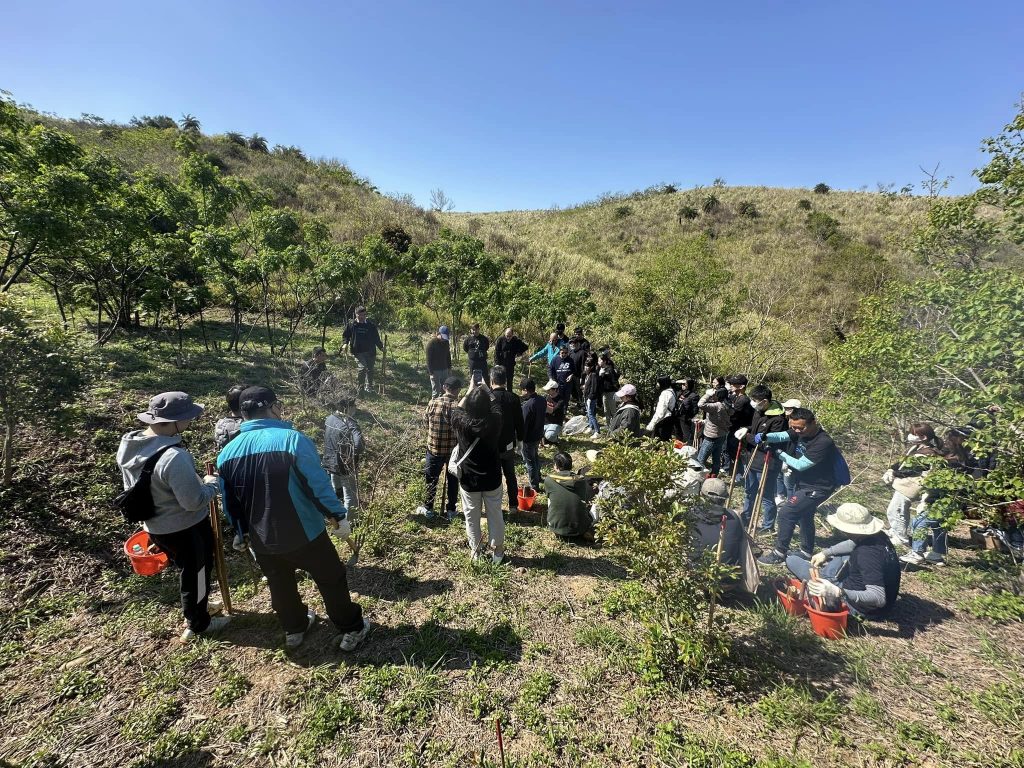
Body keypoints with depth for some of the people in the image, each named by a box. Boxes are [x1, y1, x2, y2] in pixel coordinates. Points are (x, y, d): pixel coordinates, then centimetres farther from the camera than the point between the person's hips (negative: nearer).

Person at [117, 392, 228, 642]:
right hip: (186, 528, -8)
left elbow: (135, 489, 8)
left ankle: (195, 608, 50)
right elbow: (194, 502, -29)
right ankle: (198, 624, 36)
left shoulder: (129, 444, -7)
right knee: (196, 574, 16)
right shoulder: (174, 456, -35)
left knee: (187, 570, 29)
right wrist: (211, 484, -11)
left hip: (155, 526, 8)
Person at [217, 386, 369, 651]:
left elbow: (230, 505, 6)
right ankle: (352, 630, 28)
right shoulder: (292, 439, -23)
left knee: (280, 586, 27)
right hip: (303, 534, -5)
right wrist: (339, 516, -8)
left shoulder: (226, 453, -4)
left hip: (262, 540, 5)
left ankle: (294, 629, 48)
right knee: (331, 579, 15)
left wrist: (243, 534, 21)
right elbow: (318, 485, -22)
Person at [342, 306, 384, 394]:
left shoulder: (371, 325, 2)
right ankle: (361, 387, 0)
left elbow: (376, 338, 9)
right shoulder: (351, 325, 0)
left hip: (370, 352, 2)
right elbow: (345, 336, 13)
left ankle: (369, 387, 28)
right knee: (362, 368, -15)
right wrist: (346, 343, -3)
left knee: (370, 370, 10)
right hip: (358, 352, -2)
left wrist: (381, 347, 2)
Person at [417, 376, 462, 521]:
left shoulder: (433, 403, -11)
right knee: (452, 479, 16)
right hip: (454, 449, -1)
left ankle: (428, 509, 29)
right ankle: (450, 510, 26)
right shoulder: (460, 405, -17)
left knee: (431, 478, 17)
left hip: (434, 447, 1)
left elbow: (425, 420, 3)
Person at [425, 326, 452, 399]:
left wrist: (449, 368, 14)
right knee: (436, 391, -3)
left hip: (444, 370, 6)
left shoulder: (446, 342, 7)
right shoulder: (431, 343, -12)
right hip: (435, 371, -6)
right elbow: (429, 359, -13)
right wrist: (431, 372, -16)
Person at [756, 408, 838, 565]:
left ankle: (780, 554, 2)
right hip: (802, 482, 9)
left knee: (786, 513, -11)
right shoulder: (800, 432, -5)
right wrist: (764, 436, -37)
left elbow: (800, 465, -27)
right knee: (804, 516, 22)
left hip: (817, 488, -9)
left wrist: (780, 454, -17)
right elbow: (782, 436, -17)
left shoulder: (824, 443, -29)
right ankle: (806, 552, 40)